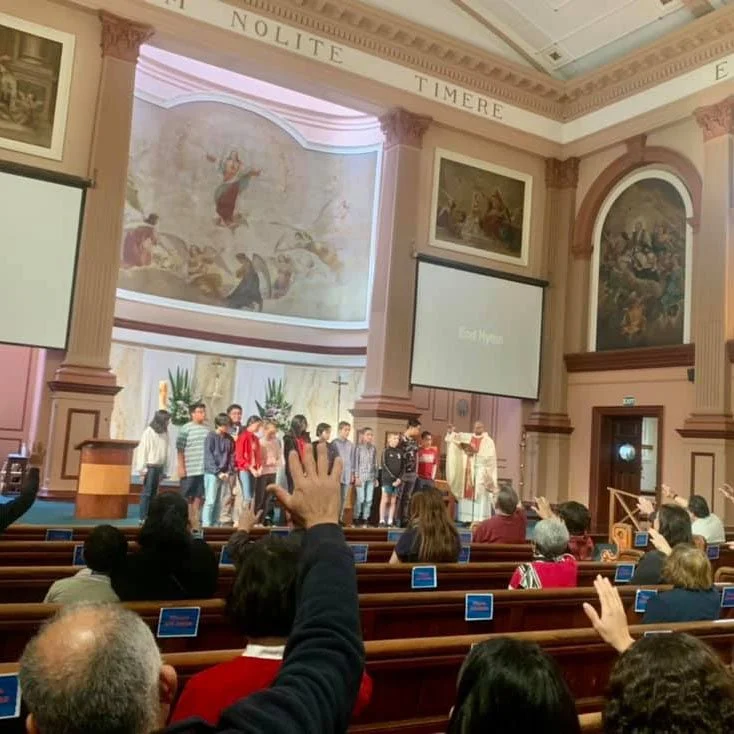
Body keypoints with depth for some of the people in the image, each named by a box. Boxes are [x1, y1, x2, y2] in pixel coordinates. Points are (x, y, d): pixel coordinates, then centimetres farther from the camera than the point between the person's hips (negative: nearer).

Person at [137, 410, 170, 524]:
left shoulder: (165, 433, 8)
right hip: (150, 466, -5)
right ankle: (143, 518, -1)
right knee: (146, 493, -3)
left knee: (153, 493, 7)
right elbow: (142, 451, -7)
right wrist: (142, 469, -10)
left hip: (159, 467, 5)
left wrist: (164, 470, 11)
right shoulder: (148, 432, -7)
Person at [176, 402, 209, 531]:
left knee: (198, 496, 8)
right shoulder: (186, 429, -4)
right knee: (186, 497, 3)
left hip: (203, 469, 5)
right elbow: (180, 449, -6)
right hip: (189, 469, -5)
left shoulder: (207, 430, 9)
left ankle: (195, 522, 14)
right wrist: (181, 467, -10)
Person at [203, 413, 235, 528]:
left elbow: (232, 456, 10)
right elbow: (208, 456, -10)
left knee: (219, 502, 7)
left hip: (225, 474, 5)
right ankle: (206, 525, -6)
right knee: (210, 501, -8)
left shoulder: (229, 439, 11)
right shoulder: (211, 436, -5)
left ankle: (214, 524, 12)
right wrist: (218, 472, -13)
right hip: (212, 473, -5)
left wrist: (229, 472, -3)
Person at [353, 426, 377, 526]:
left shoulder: (373, 448, 11)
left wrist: (376, 477, 10)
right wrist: (356, 477, -9)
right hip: (361, 476, -4)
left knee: (369, 499, 2)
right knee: (361, 499, -7)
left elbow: (375, 463, 13)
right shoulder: (359, 447, 0)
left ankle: (365, 518, 11)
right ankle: (356, 518, 4)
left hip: (371, 477, 4)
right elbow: (356, 462, -3)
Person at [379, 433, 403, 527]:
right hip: (387, 479, -4)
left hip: (397, 480, 4)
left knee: (393, 501, 4)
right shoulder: (386, 451, 0)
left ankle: (390, 521, 7)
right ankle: (382, 521, -2)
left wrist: (399, 478, -3)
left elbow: (402, 467, 11)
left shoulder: (400, 452, 12)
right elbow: (383, 465, -7)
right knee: (385, 500, -5)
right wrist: (392, 477, -12)